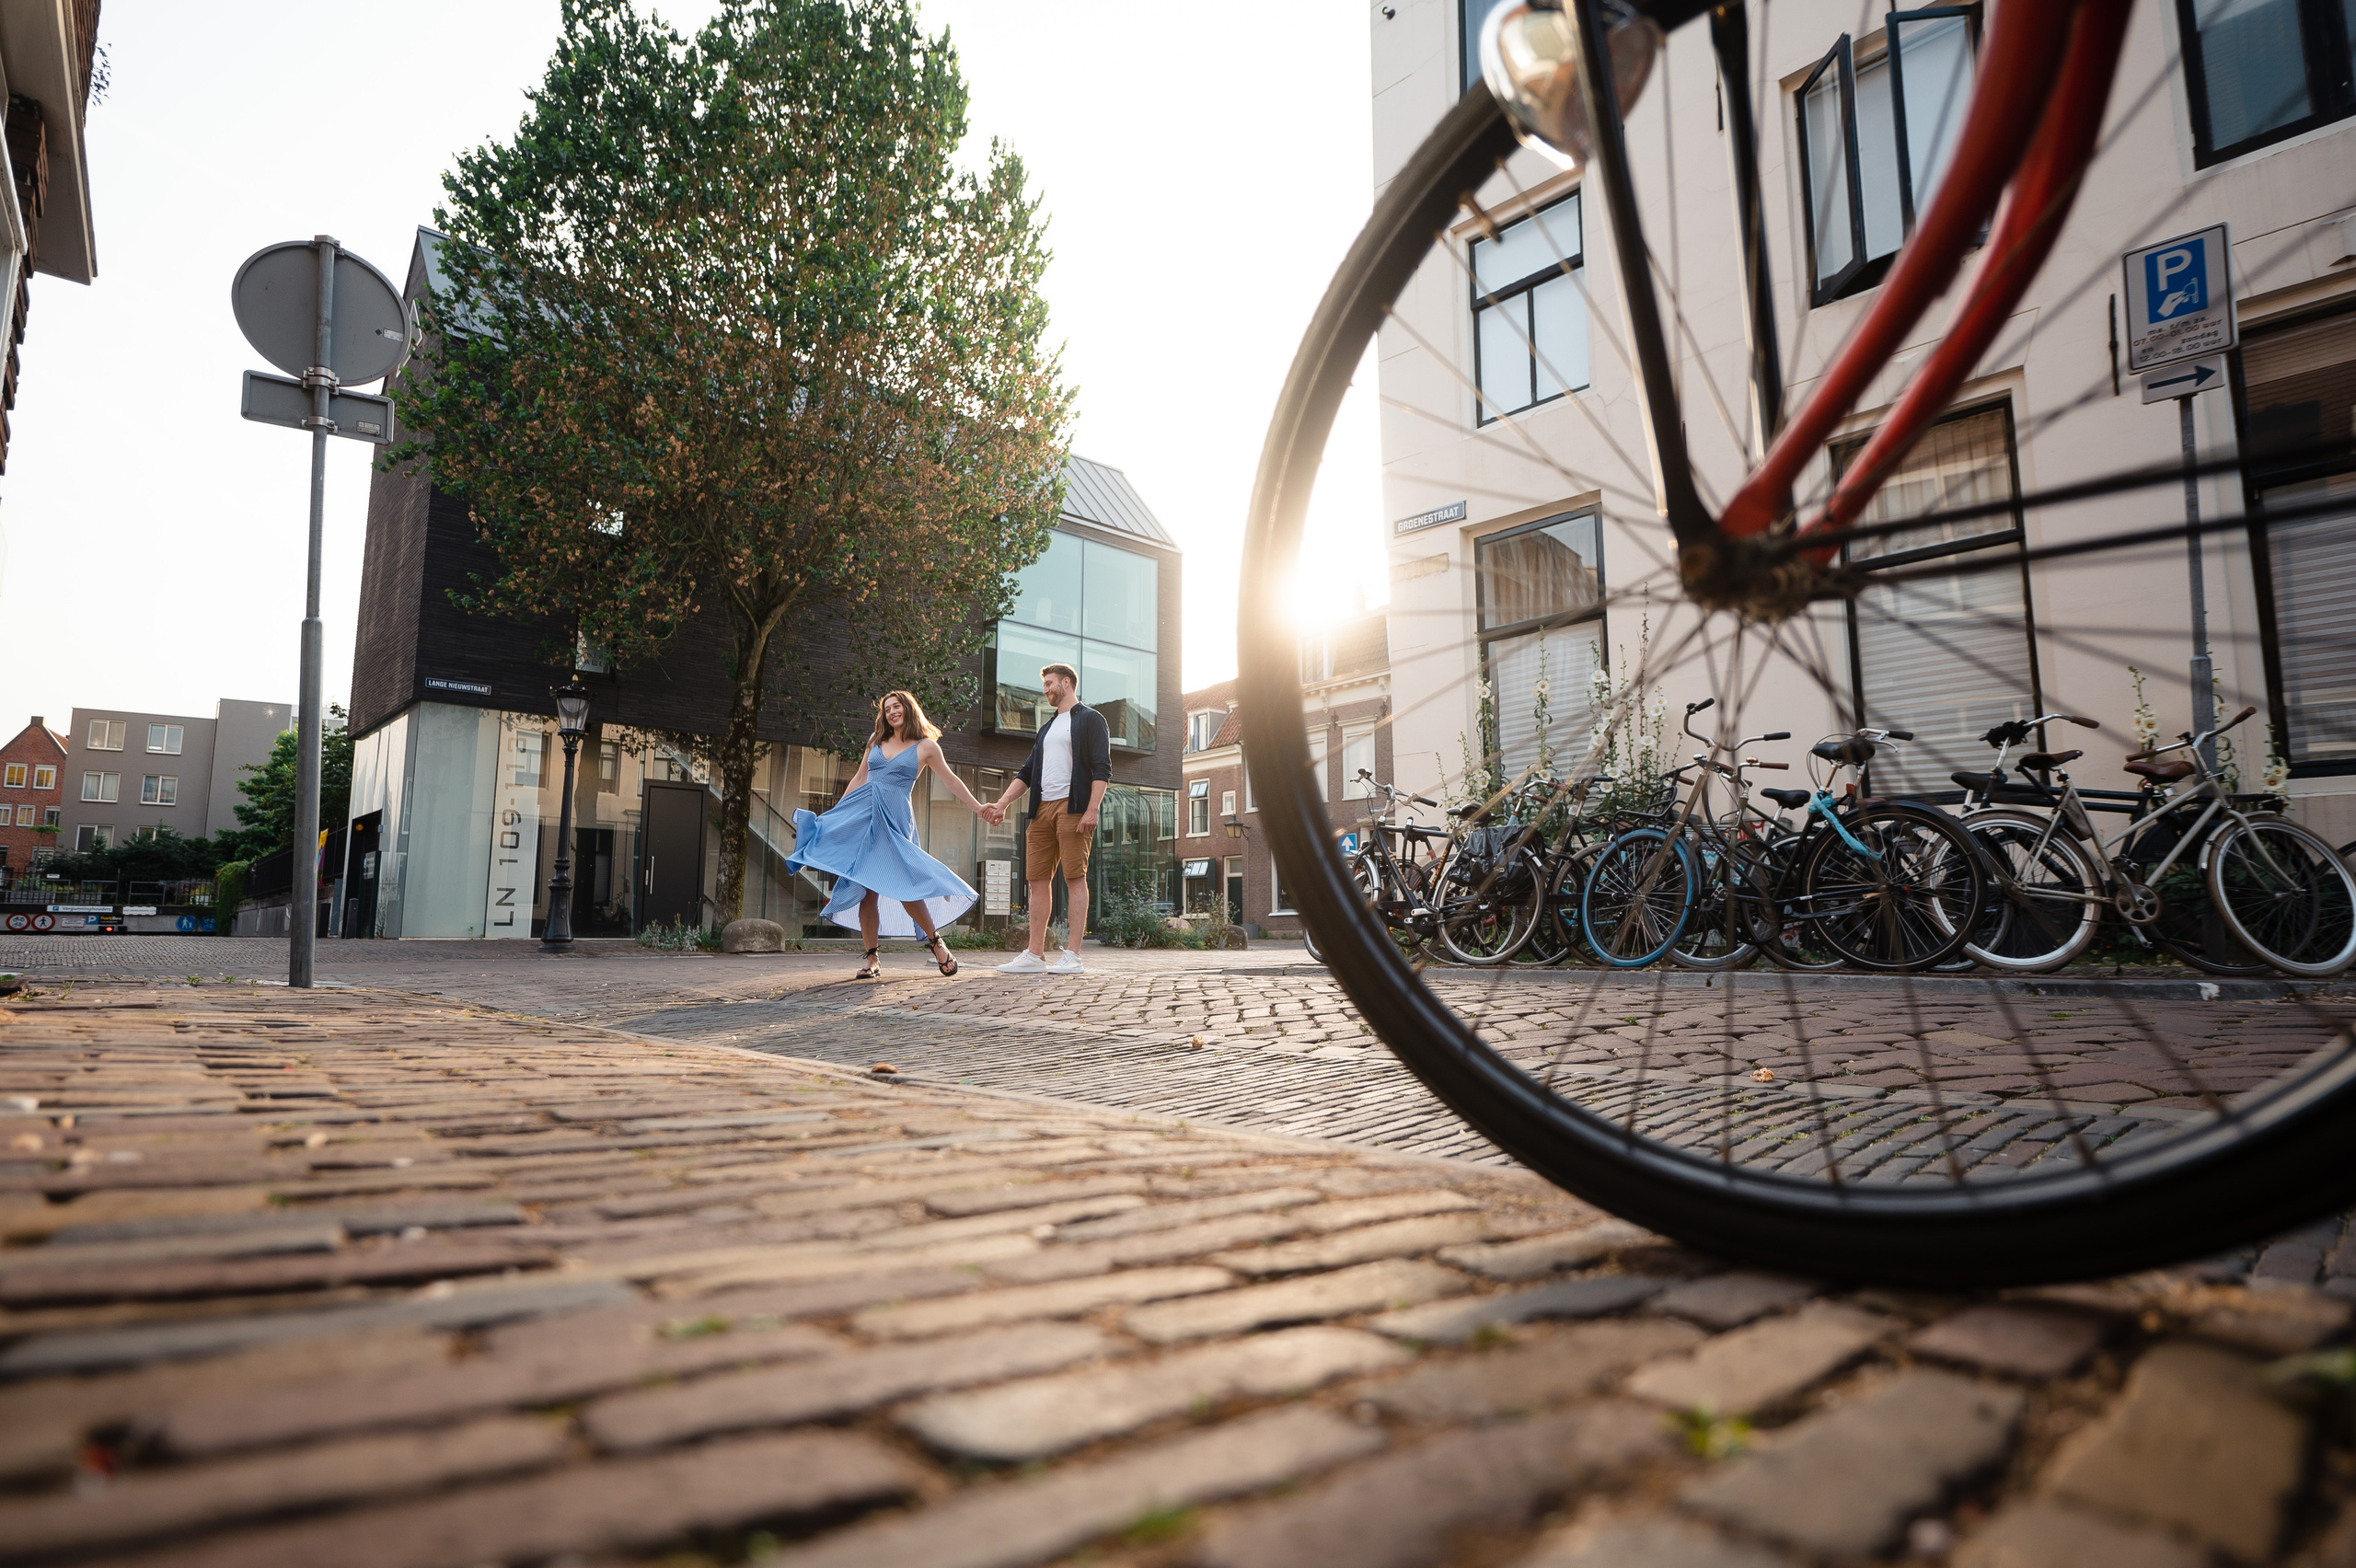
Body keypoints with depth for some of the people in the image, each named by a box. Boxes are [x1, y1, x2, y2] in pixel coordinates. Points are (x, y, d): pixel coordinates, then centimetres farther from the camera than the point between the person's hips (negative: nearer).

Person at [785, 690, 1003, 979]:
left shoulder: (926, 746, 7)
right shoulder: (876, 741, 17)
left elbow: (952, 782, 11)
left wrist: (979, 808, 8)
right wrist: (837, 810, 21)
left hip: (893, 818, -3)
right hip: (861, 812, 3)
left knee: (902, 884, -16)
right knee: (867, 889, -3)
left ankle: (935, 940, 3)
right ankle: (873, 959, 2)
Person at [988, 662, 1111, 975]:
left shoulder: (1091, 719, 4)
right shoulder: (1048, 728, 27)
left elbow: (1102, 768, -7)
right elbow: (1027, 772, 24)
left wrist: (1092, 809, -18)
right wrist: (1002, 802, 10)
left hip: (1073, 806, -7)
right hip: (1042, 809, 8)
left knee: (1074, 877, -8)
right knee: (1038, 879, 3)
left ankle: (1072, 956, -8)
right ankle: (1034, 955, 5)